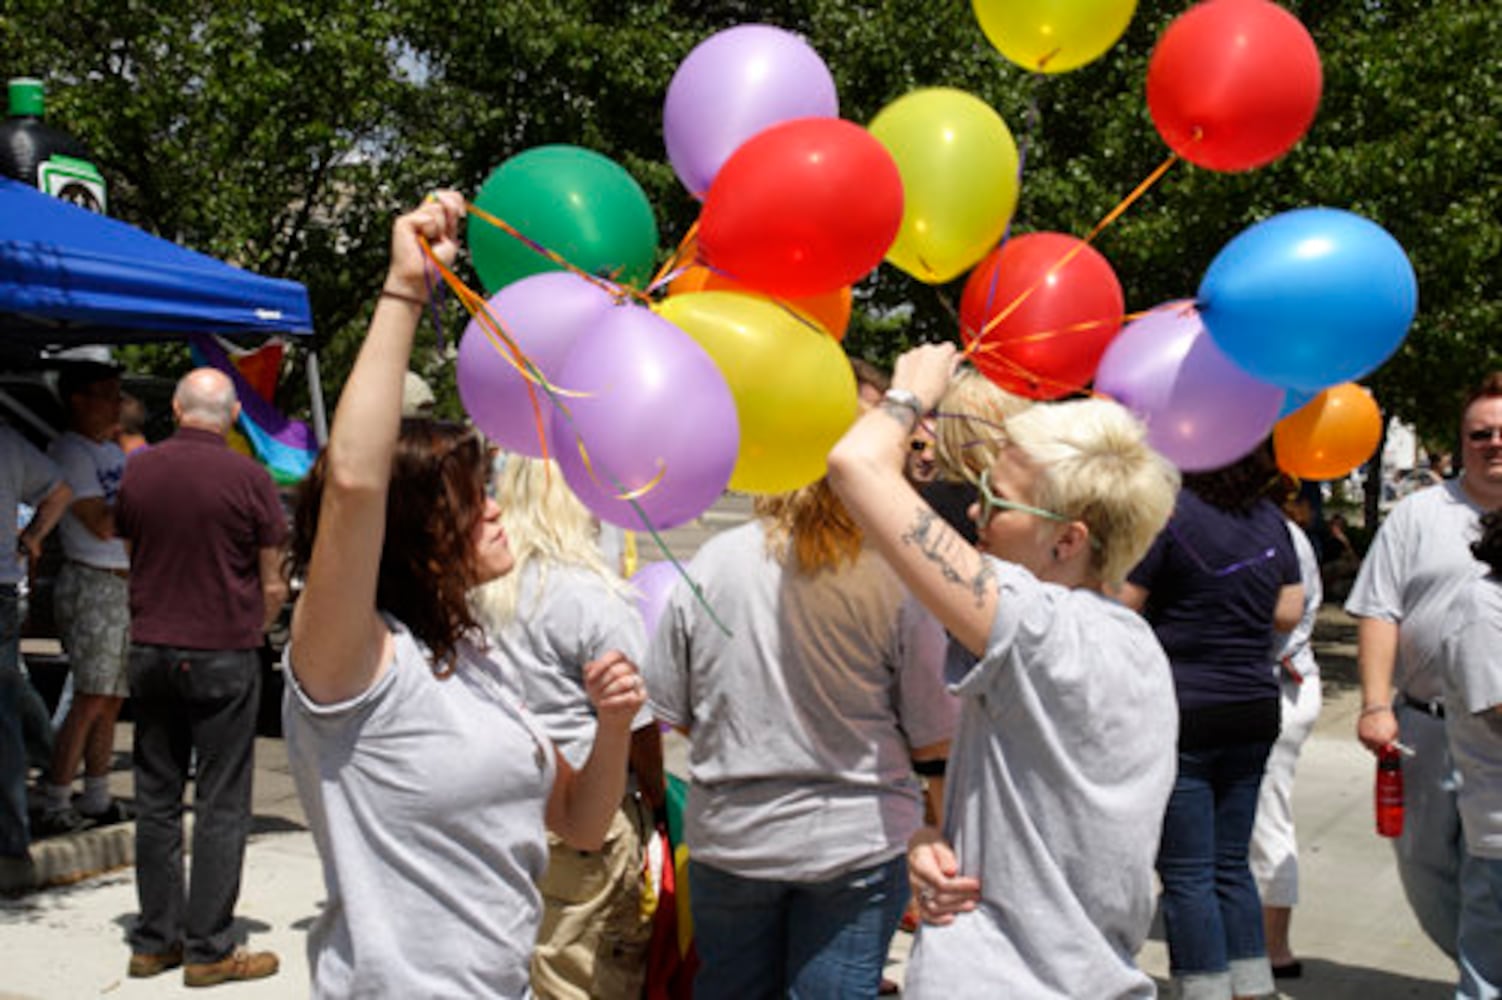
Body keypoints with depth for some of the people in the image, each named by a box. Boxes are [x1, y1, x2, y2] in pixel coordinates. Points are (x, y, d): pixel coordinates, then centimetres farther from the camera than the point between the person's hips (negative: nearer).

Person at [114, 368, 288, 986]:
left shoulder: (136, 471, 2)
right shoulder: (248, 479, -10)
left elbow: (127, 558, 13)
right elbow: (274, 587, -6)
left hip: (149, 651, 4)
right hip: (223, 655, -4)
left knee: (156, 798, 12)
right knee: (221, 805, 2)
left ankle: (154, 941, 19)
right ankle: (209, 950, 6)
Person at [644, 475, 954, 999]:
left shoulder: (712, 562, -11)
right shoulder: (897, 578, -17)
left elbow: (671, 710, 0)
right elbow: (933, 739, -9)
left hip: (729, 837, 2)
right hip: (858, 838, -2)